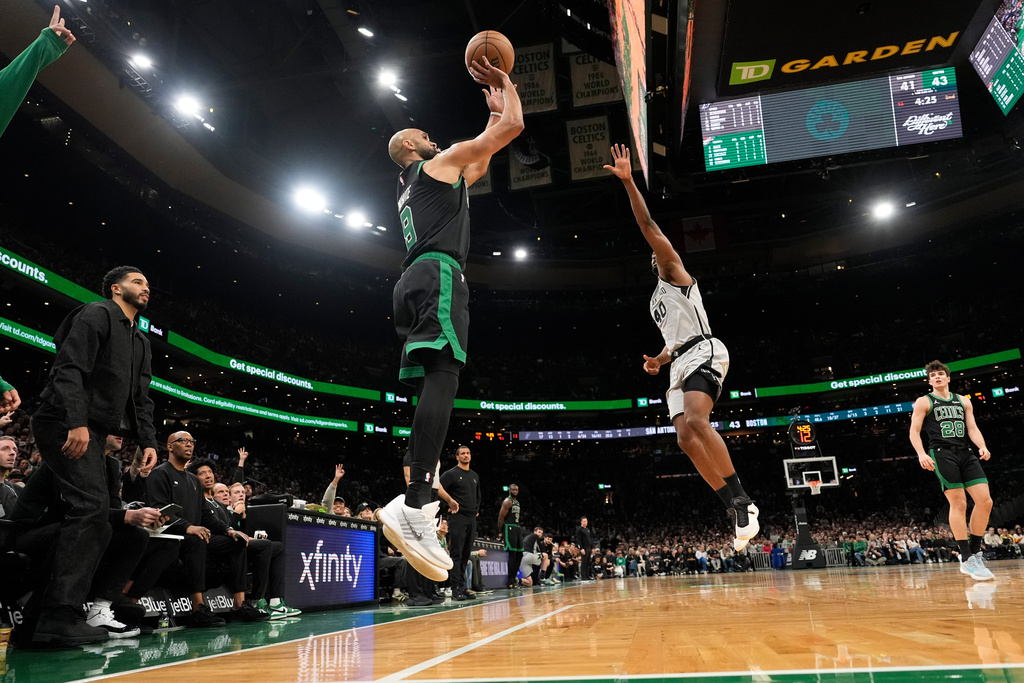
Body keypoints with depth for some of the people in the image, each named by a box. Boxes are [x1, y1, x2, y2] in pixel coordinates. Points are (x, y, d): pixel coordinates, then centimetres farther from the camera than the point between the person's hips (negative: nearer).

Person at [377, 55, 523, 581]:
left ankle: (413, 505, -5)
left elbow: (479, 167, 47)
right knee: (443, 377, -24)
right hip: (438, 274, -9)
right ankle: (414, 503, -38)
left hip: (413, 282, 9)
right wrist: (505, 84, 29)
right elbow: (513, 127, 10)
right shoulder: (442, 161, 11)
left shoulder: (409, 186, 35)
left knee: (430, 389, 2)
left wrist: (493, 107, 51)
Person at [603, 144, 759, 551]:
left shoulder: (675, 272, 10)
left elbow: (649, 227, -1)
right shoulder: (658, 298, 32)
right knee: (685, 437, -5)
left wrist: (628, 181, -3)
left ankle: (741, 501, -28)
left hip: (702, 353, -9)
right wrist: (661, 358, 20)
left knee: (696, 422, -30)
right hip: (681, 363, 9)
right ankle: (735, 508, -3)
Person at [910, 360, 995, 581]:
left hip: (966, 454, 5)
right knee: (959, 504, -10)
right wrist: (921, 454, -17)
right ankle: (967, 559, -5)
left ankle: (975, 552, 12)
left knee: (985, 501, -3)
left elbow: (972, 428, 12)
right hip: (942, 454, -5)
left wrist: (982, 446, -8)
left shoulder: (963, 401, 19)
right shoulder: (924, 402, 5)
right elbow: (914, 431, -1)